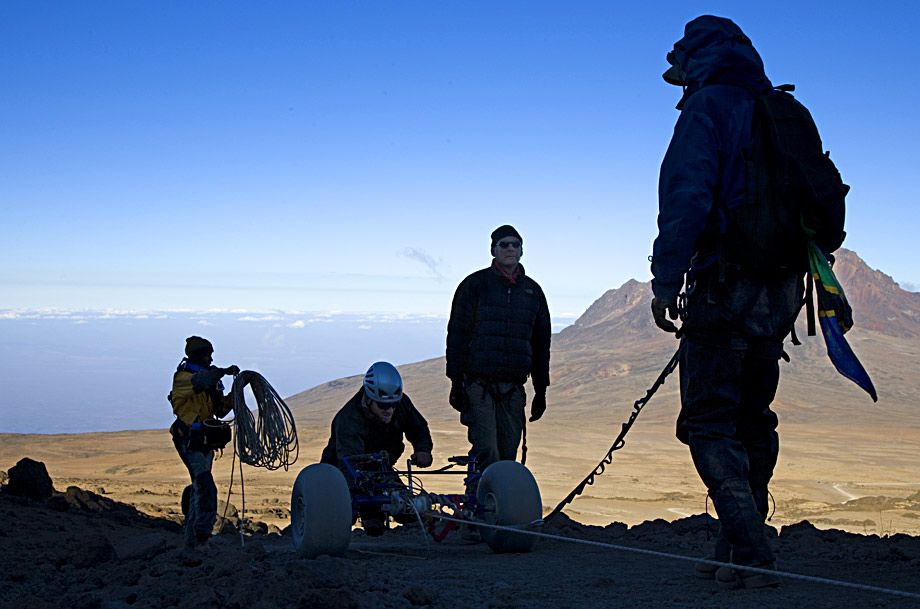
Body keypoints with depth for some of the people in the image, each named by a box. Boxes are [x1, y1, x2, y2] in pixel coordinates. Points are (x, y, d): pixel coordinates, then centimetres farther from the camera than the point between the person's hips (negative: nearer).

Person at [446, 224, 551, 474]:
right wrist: (456, 383, -7)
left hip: (513, 388, 4)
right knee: (486, 452, -12)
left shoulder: (532, 290, 14)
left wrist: (541, 390, 14)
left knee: (509, 453, 4)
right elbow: (457, 334, 0)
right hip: (478, 385, -4)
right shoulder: (475, 284, 2)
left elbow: (541, 342, 18)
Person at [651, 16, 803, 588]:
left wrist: (665, 283, -16)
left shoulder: (708, 107, -5)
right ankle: (740, 550, 20)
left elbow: (686, 199, -17)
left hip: (725, 286, -7)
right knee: (751, 418, 14)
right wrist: (798, 273, 19)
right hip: (782, 289, 7)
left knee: (709, 421, -4)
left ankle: (750, 554, -12)